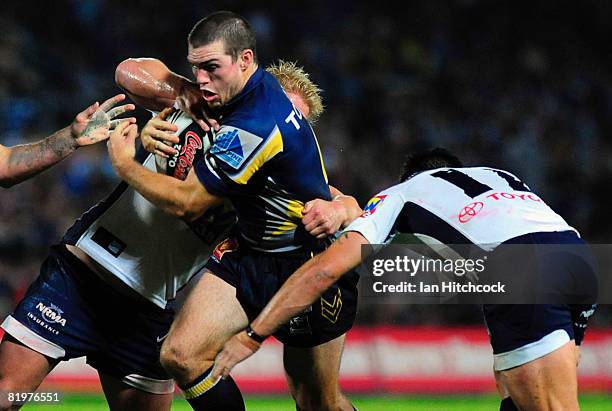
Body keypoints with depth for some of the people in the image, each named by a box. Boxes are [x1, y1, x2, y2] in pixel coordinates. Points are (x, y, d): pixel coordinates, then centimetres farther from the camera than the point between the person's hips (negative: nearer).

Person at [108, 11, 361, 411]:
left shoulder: (255, 127, -29)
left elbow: (187, 202, -19)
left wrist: (124, 163, -6)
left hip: (311, 265, -8)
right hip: (250, 252, 8)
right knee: (181, 355, -13)